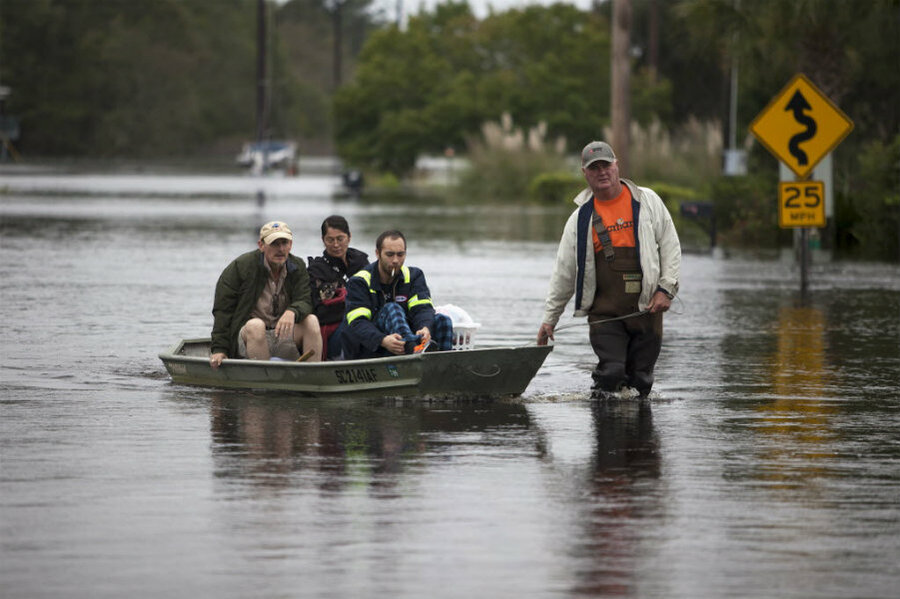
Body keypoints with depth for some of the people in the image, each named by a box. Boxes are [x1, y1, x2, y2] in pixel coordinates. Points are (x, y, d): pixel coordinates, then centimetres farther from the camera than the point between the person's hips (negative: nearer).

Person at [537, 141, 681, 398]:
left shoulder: (647, 201, 6)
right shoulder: (581, 217, 7)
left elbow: (670, 247, 9)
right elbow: (564, 271, 12)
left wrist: (666, 289, -3)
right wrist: (550, 318, 12)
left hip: (646, 307, 0)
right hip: (605, 312, 0)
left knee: (641, 382, 1)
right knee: (610, 372, -15)